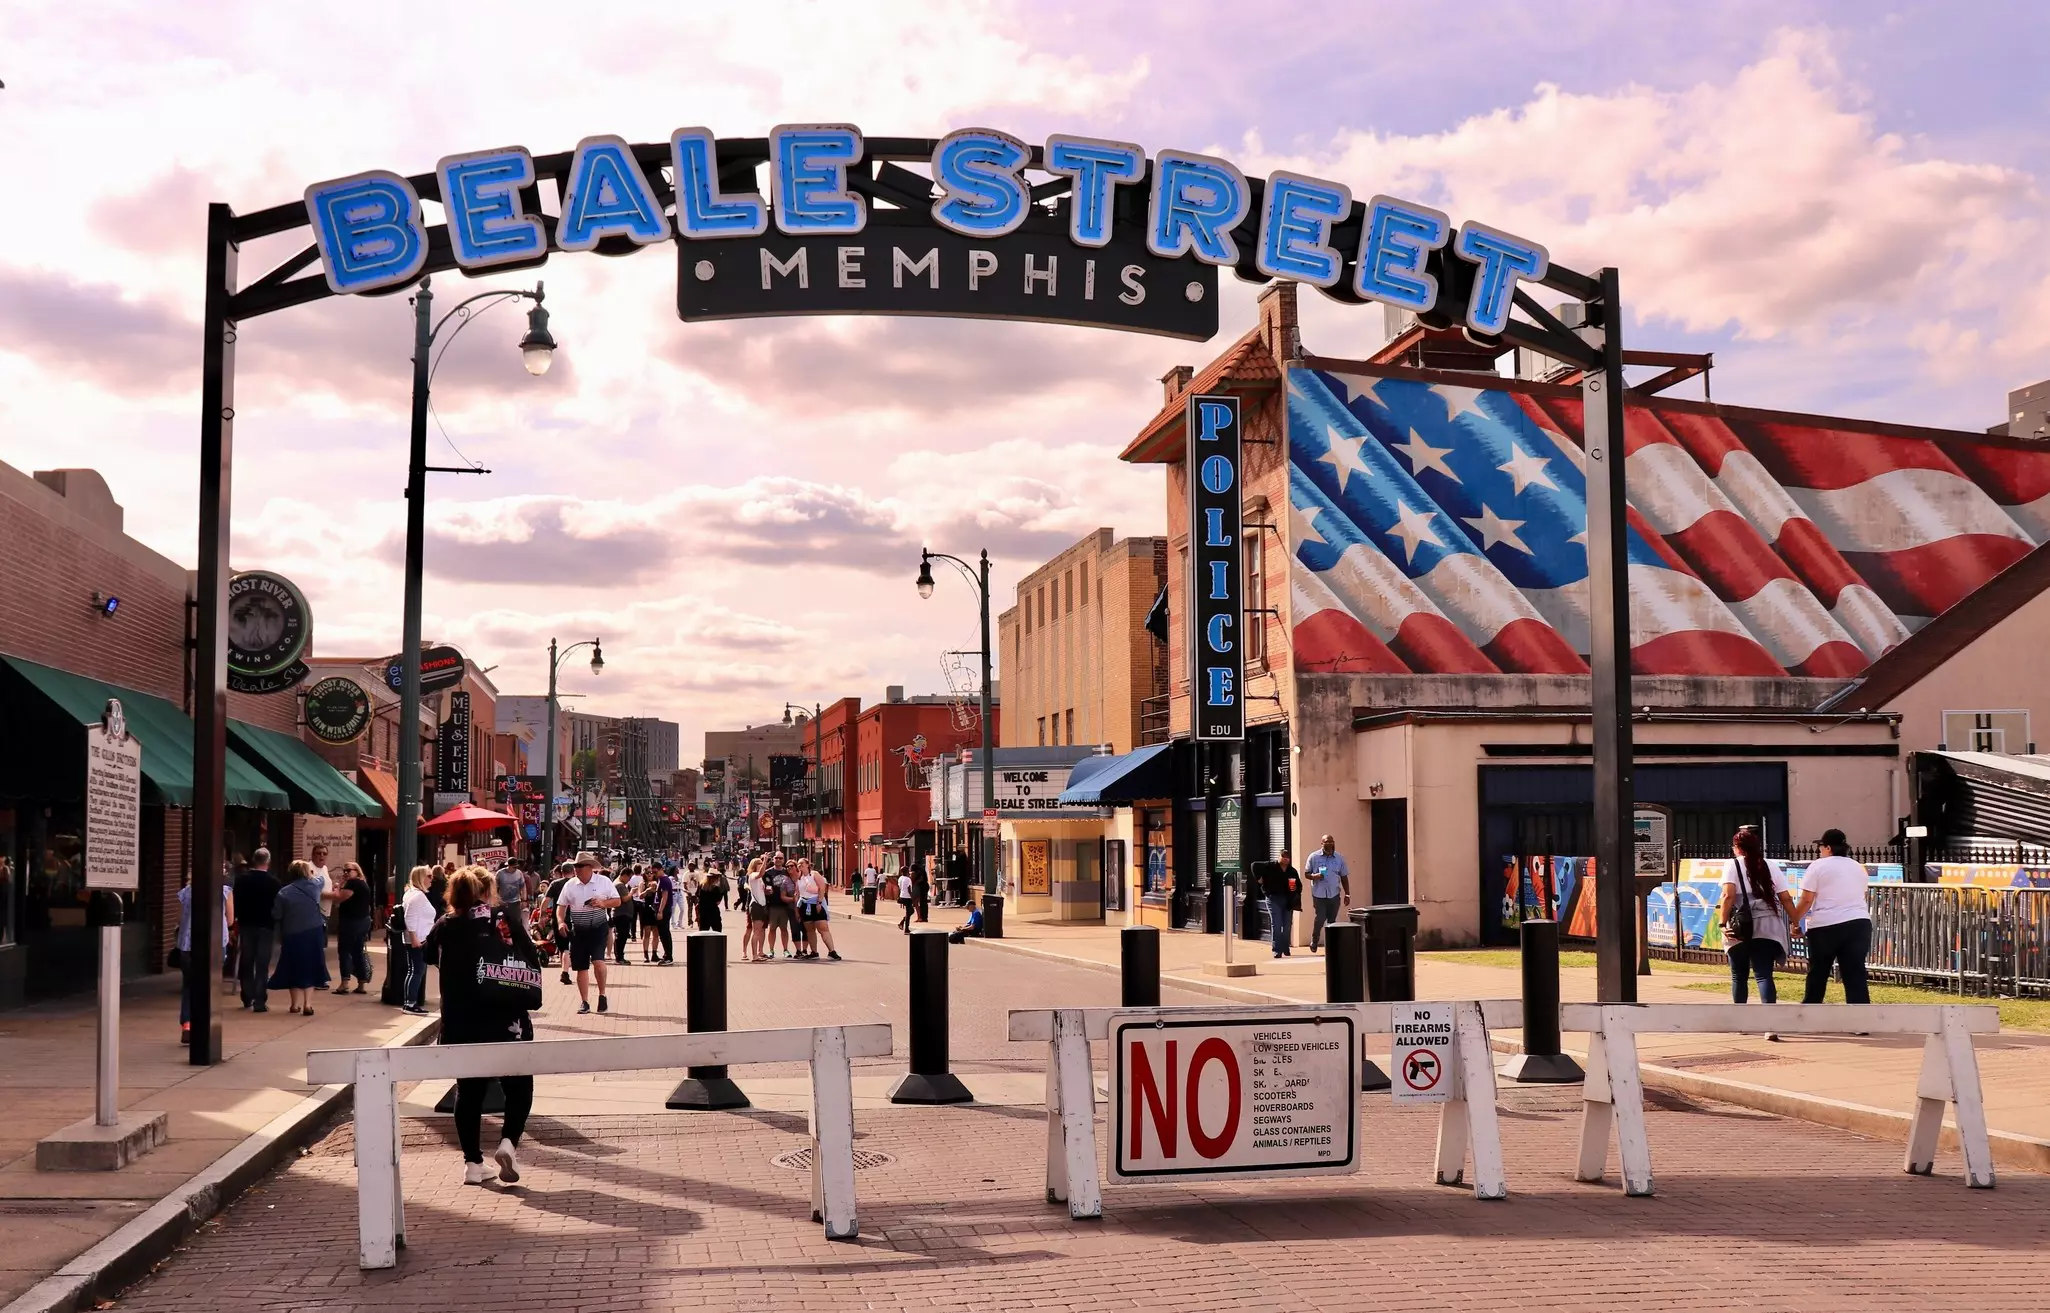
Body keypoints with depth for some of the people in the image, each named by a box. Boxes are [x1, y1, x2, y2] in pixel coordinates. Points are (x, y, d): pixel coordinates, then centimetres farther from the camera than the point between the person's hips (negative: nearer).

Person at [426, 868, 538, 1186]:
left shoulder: (445, 927, 5)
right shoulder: (505, 918, -2)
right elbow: (533, 961, -4)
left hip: (461, 1023, 2)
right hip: (506, 1019, -2)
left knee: (469, 1091, 12)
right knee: (519, 1086, 12)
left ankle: (473, 1163, 11)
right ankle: (508, 1142, -8)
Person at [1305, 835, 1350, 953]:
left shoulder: (1339, 858, 8)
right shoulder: (1314, 857, 1)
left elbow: (1344, 877, 12)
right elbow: (1306, 873, 4)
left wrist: (1347, 894, 8)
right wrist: (1314, 876, -18)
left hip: (1334, 894, 3)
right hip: (1319, 894, -2)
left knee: (1332, 920, 3)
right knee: (1320, 918, -9)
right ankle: (1314, 941, 13)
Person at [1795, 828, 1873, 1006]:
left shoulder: (1818, 866, -1)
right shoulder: (1859, 868, 16)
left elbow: (1806, 900, -6)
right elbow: (1856, 897, 20)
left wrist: (1794, 920, 5)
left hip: (1825, 926, -4)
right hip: (1859, 924, 4)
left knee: (1817, 975, 11)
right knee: (1856, 976, 0)